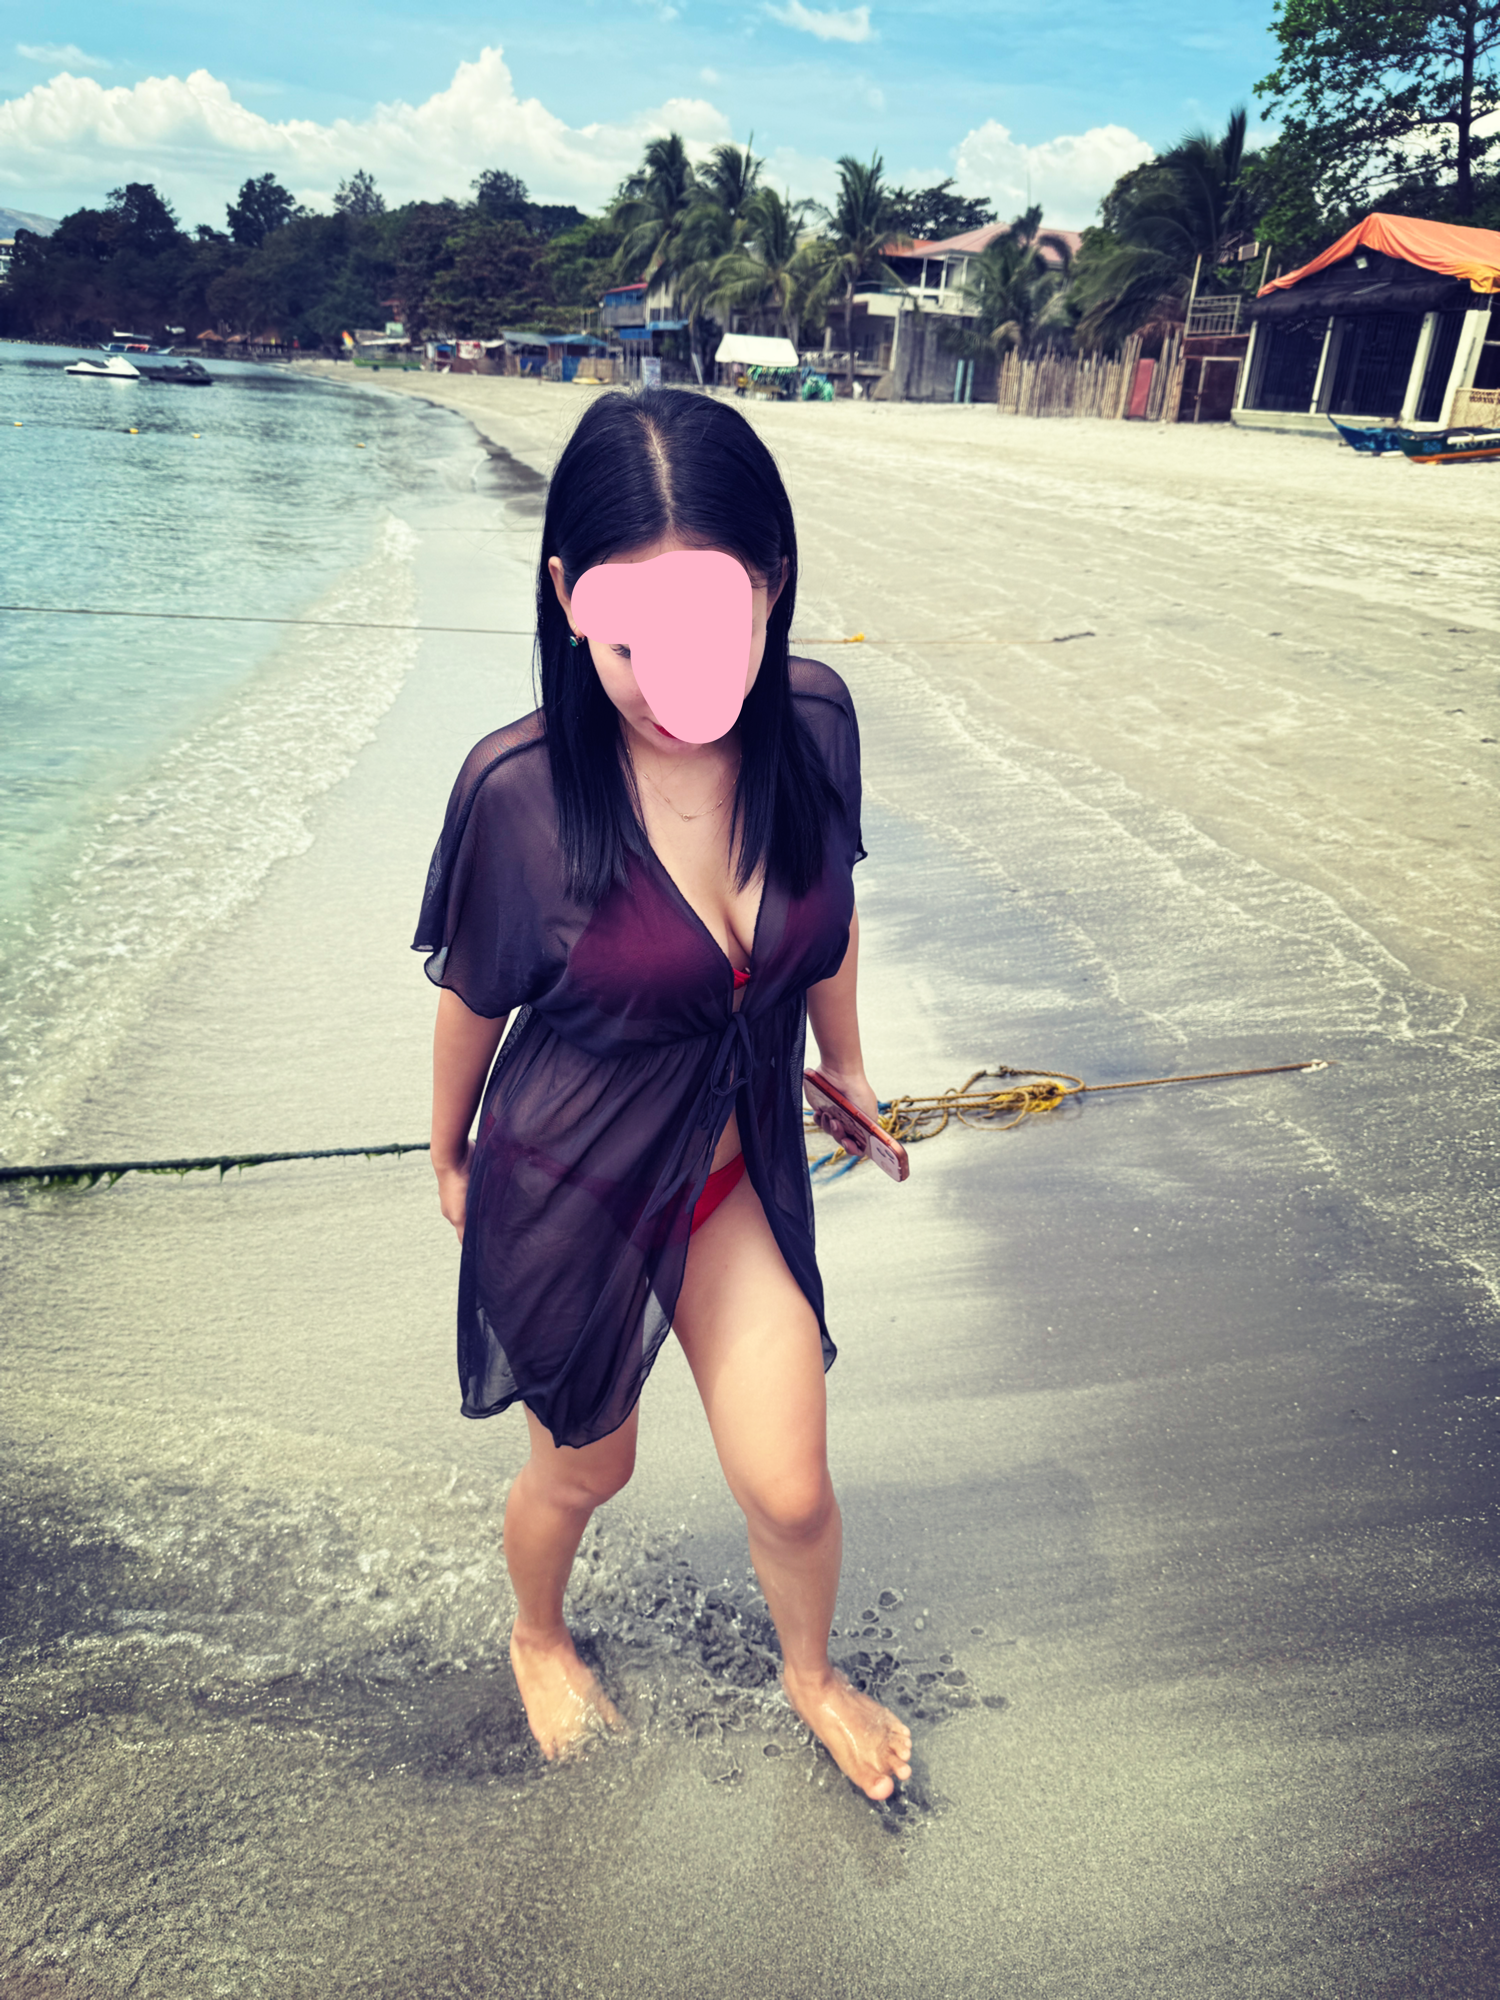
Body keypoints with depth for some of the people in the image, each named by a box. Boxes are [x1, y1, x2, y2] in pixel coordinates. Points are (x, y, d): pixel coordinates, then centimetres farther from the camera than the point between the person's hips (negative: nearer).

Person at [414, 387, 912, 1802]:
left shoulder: (813, 724, -16)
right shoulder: (520, 790, -26)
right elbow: (473, 1001, -9)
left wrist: (845, 1062, 17)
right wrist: (449, 1157, 7)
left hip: (736, 1165, 3)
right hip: (569, 1184, -2)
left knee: (790, 1490, 10)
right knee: (585, 1471, 21)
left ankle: (811, 1672, 48)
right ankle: (537, 1639, 59)